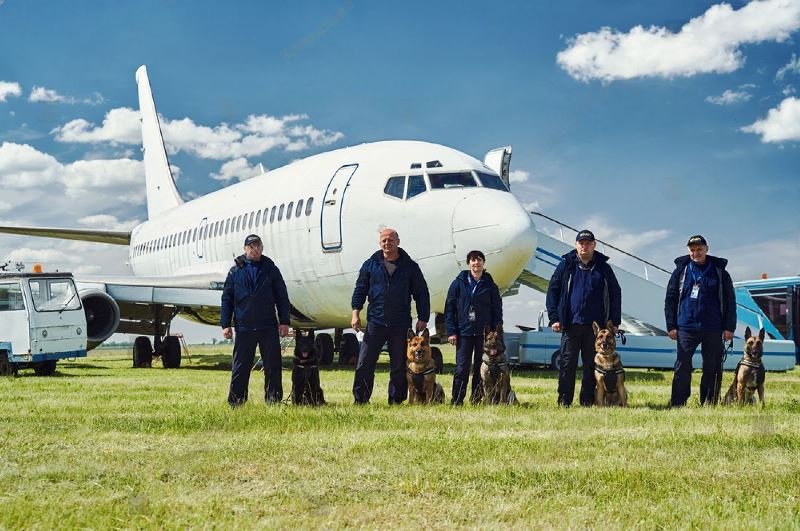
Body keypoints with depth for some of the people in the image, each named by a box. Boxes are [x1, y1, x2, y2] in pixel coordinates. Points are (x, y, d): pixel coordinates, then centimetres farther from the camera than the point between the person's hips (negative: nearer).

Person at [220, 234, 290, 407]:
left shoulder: (271, 269, 8)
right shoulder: (235, 271, 8)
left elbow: (282, 297, 7)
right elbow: (227, 299, 8)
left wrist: (284, 321, 0)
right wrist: (225, 324, 1)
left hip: (268, 327, 0)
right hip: (243, 328, 0)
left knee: (273, 366, 2)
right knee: (240, 367, 4)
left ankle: (274, 399, 11)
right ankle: (236, 402, 12)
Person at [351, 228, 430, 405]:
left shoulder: (410, 267, 6)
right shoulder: (370, 264, 7)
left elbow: (422, 294, 8)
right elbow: (360, 289, 9)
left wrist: (423, 319, 1)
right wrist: (356, 312, -3)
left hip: (401, 325, 0)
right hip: (375, 322, 0)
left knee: (399, 366, 5)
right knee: (364, 364, -2)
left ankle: (396, 401, 15)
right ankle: (360, 401, 6)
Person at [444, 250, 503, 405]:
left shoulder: (490, 286, 6)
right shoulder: (459, 283, 4)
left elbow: (497, 310, 8)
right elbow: (449, 308, 3)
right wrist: (451, 331, -4)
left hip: (484, 334, 1)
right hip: (464, 333, -1)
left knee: (481, 369, 5)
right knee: (462, 368, -4)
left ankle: (477, 399, 14)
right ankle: (457, 400, 1)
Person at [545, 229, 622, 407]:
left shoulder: (603, 267, 9)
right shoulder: (566, 265, 6)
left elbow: (615, 294, 11)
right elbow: (553, 291, 5)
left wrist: (615, 322, 5)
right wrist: (554, 318, -4)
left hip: (596, 325, 1)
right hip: (571, 324, -1)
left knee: (592, 365, 4)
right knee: (567, 363, -1)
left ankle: (588, 401, 11)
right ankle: (564, 400, 4)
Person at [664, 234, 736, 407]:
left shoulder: (719, 271, 5)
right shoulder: (681, 271, 6)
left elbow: (730, 301, 5)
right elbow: (670, 299, 6)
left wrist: (729, 327, -1)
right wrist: (671, 326, 0)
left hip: (713, 329, 0)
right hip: (686, 328, 0)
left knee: (712, 368, 4)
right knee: (682, 366, -3)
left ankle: (709, 404, 12)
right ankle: (677, 404, 2)